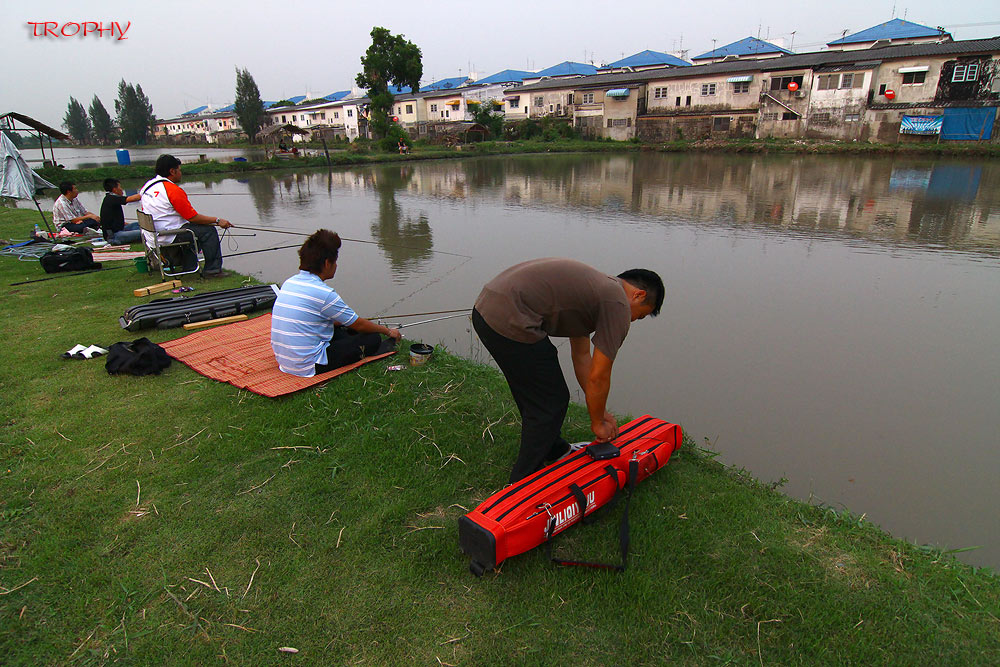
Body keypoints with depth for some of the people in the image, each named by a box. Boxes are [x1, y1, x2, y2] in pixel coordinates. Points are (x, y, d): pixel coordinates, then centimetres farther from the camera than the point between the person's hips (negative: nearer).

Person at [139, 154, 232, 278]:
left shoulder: (147, 186, 10)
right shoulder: (174, 190, -17)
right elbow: (193, 217, -15)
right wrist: (217, 220, -6)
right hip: (167, 237, -10)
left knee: (192, 227, 28)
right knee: (208, 231, -5)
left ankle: (189, 267, 29)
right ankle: (212, 270, -5)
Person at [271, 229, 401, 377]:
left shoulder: (289, 283, 5)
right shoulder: (324, 294, -19)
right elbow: (359, 324, -7)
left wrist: (341, 322, 29)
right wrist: (388, 331, 8)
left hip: (283, 359, 9)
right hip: (309, 367, -9)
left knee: (340, 330, 29)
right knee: (373, 338, -2)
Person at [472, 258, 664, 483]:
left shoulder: (597, 286, 26)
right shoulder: (618, 306, -3)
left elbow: (581, 356, 29)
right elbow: (598, 377, -2)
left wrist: (601, 412, 32)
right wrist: (597, 422, 16)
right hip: (510, 321, -11)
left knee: (534, 393, 27)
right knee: (550, 403, 5)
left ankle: (552, 449, 48)